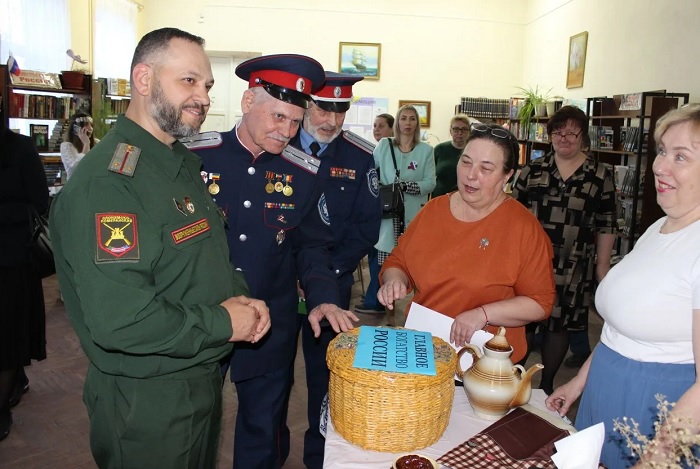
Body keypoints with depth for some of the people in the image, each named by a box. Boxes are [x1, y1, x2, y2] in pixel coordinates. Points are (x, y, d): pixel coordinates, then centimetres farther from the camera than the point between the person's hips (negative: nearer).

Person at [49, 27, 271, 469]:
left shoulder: (182, 164, 7)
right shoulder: (106, 182, -25)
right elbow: (117, 321, -32)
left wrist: (243, 297, -3)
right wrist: (222, 323, -21)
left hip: (204, 380, 9)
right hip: (147, 403, -9)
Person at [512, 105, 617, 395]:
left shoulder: (600, 176, 0)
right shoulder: (533, 170, 3)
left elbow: (606, 225, 2)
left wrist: (603, 265, 0)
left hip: (572, 266, -1)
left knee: (559, 324, 10)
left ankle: (546, 384, 28)